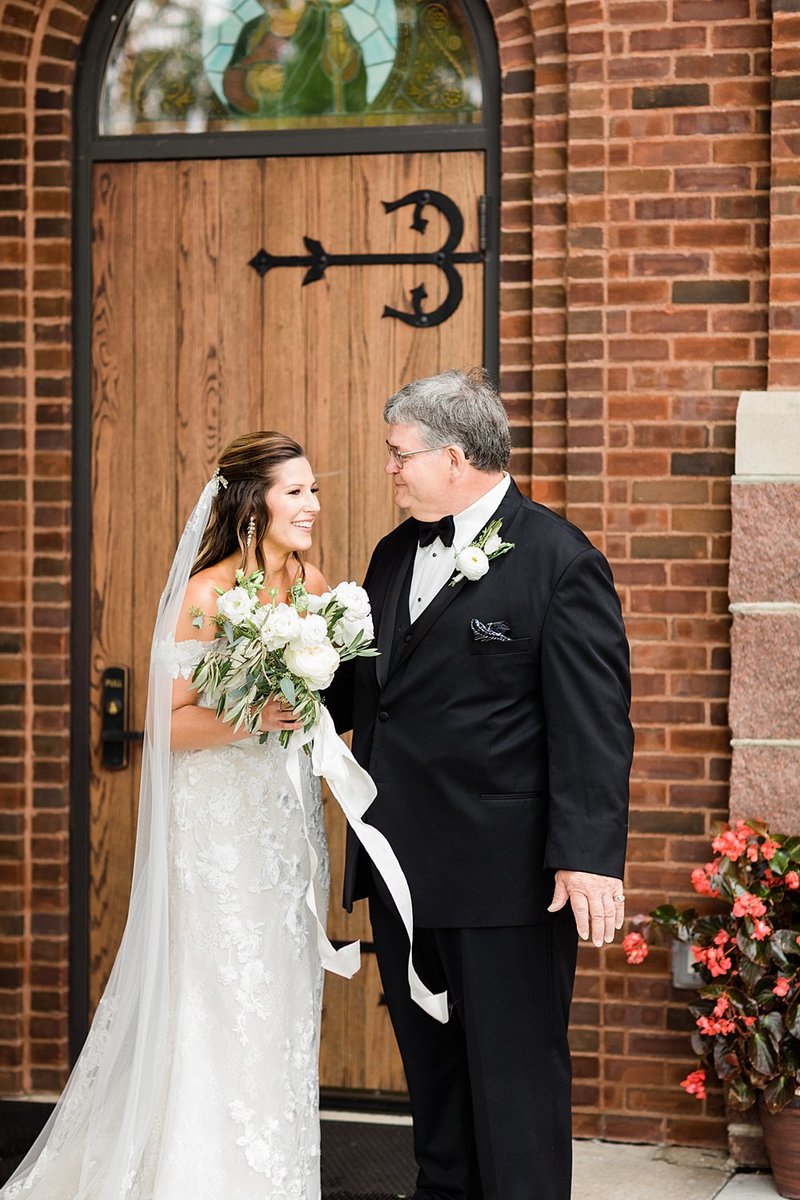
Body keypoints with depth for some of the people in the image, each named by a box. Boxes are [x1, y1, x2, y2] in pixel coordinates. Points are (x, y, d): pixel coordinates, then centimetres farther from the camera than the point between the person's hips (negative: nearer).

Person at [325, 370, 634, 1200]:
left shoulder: (559, 561, -12)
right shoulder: (396, 553, 12)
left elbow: (593, 723, -16)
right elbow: (356, 682, 21)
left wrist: (590, 855, -21)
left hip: (507, 876, -7)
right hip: (404, 866, 8)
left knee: (515, 1074, 2)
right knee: (430, 1065, 18)